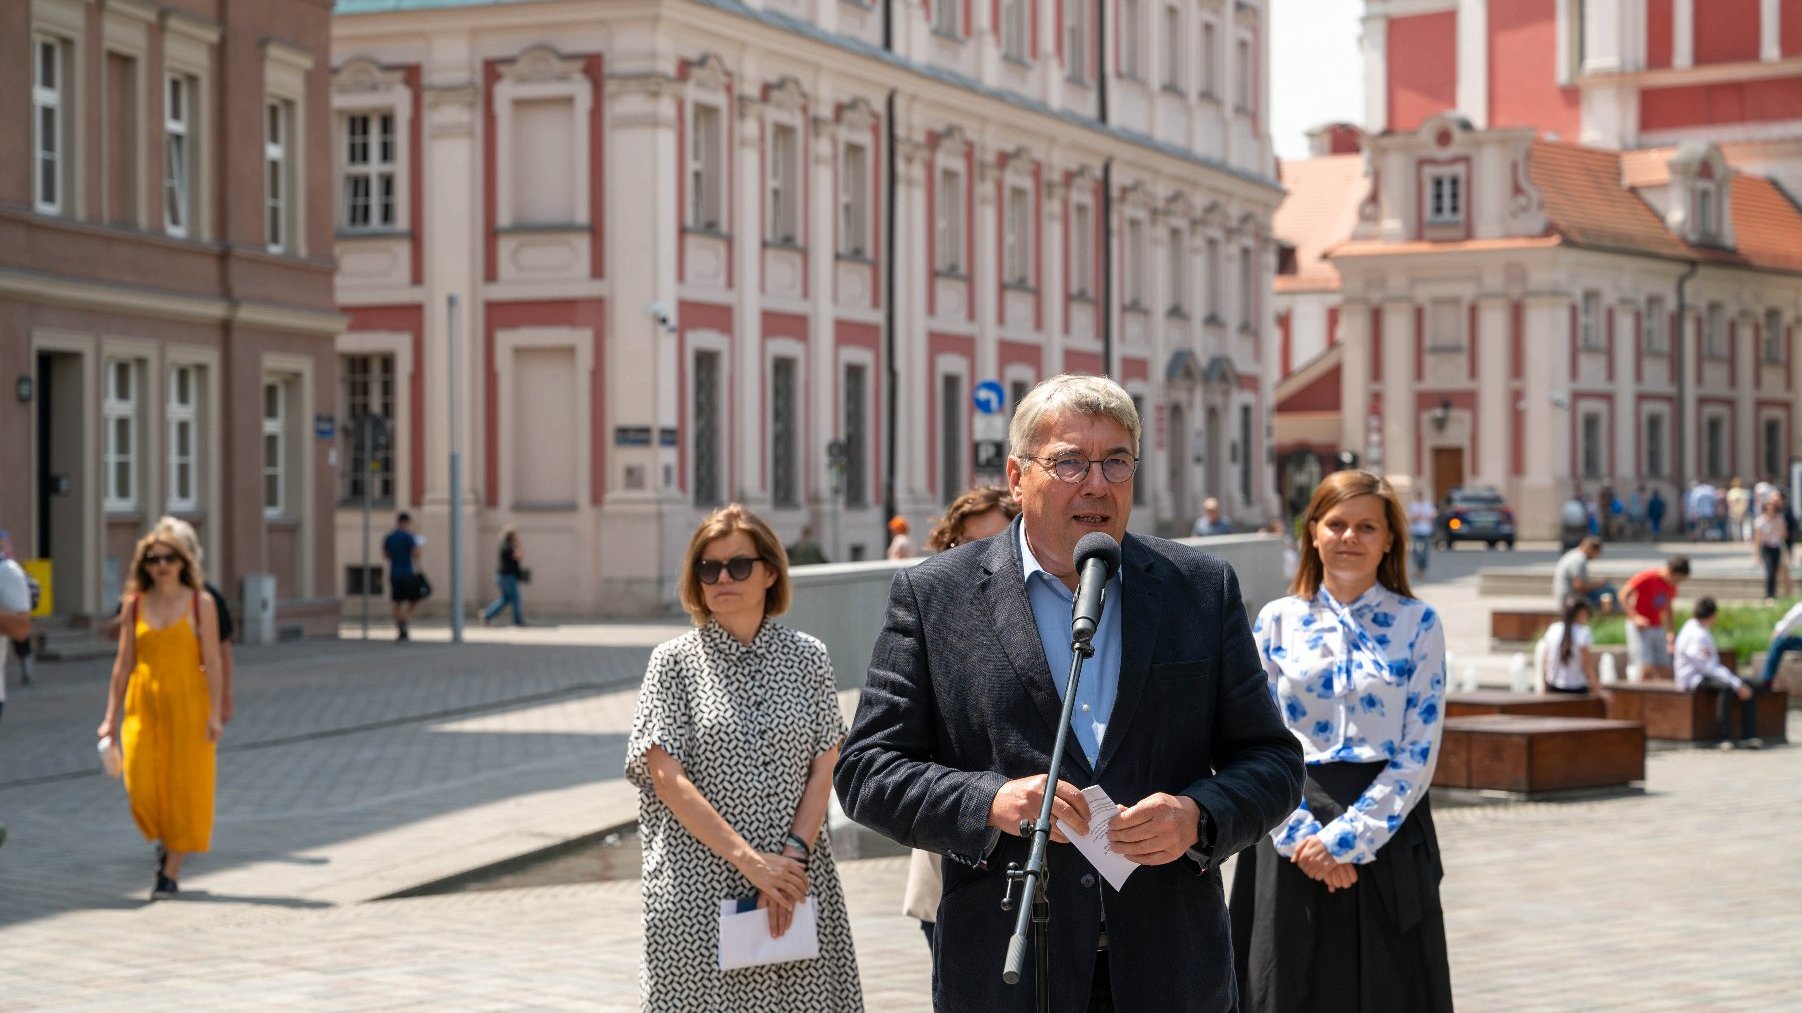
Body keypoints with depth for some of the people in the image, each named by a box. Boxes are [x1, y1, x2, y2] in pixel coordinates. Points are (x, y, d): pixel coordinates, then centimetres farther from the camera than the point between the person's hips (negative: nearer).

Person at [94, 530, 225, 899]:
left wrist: (215, 713, -10)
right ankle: (164, 841, 23)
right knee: (142, 784, -7)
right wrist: (112, 717, 6)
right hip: (144, 702, 2)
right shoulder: (135, 605, 6)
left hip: (186, 702, -2)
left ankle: (171, 871, 9)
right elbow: (123, 663, 8)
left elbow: (212, 661, -3)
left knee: (184, 787, -1)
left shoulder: (201, 603, -1)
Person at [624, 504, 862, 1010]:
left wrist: (793, 854, -11)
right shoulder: (675, 660, 2)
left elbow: (823, 770, 5)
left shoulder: (807, 657, 9)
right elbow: (668, 779, -6)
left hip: (796, 875, 2)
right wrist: (750, 860, -13)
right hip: (700, 888, -2)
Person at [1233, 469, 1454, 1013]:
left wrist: (1345, 838, -12)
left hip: (1385, 831, -1)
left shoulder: (1418, 624, 1)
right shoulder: (1277, 621, 5)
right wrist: (1300, 834, -11)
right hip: (1290, 836, 1)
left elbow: (1419, 753, -5)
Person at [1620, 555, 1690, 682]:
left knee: (1665, 671, 2)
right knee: (1647, 669, -17)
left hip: (1658, 629, 7)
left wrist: (1671, 631, 16)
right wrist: (1635, 617, -20)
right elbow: (1623, 595, -12)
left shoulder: (1671, 586, 6)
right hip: (1641, 628, -7)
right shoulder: (1647, 577, -14)